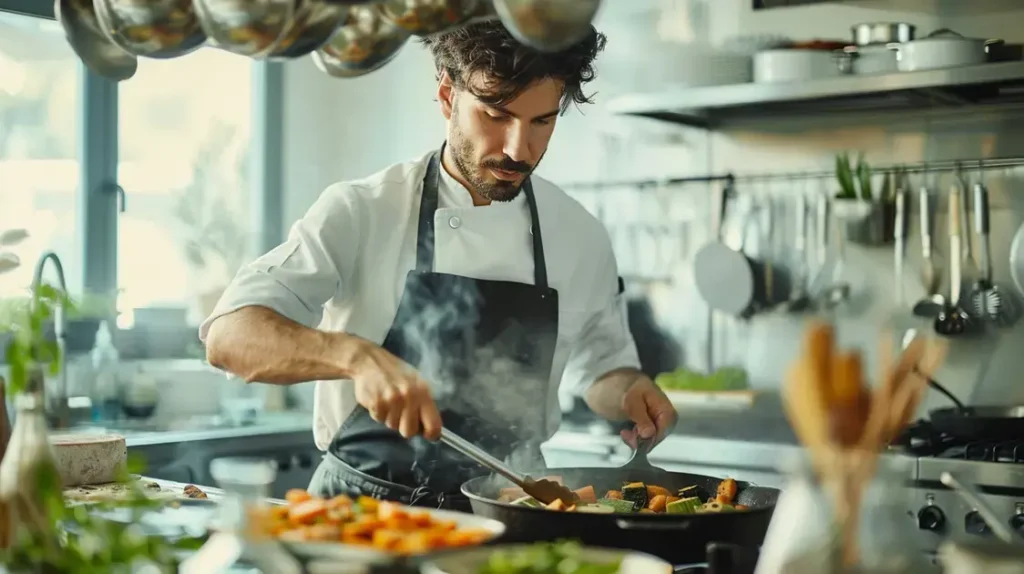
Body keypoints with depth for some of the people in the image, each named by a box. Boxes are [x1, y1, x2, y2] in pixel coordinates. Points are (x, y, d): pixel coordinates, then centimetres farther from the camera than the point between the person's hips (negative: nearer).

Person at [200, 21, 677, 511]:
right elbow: (229, 336, -15)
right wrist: (357, 356, -31)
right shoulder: (360, 213, -6)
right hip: (360, 508, -2)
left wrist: (630, 392, -3)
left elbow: (601, 370, 20)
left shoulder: (582, 237, 4)